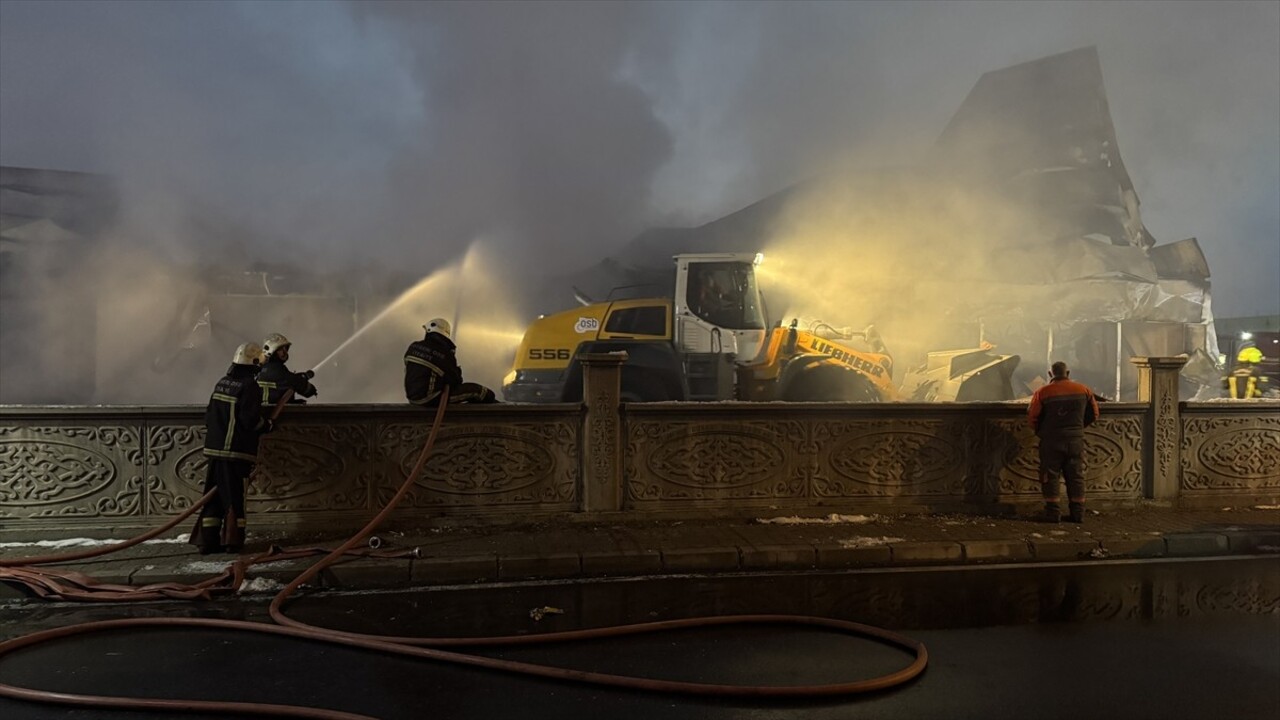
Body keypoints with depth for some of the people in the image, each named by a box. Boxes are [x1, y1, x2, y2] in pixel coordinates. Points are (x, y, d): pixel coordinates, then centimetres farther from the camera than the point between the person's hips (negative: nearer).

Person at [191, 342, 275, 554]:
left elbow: (209, 416, 17)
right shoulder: (249, 386, -12)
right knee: (234, 496, 1)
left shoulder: (221, 383, 12)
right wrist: (268, 424, 1)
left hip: (214, 448, 7)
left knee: (214, 494, 10)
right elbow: (251, 419, -18)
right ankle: (232, 540, 4)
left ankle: (207, 540, 12)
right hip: (237, 452, -7)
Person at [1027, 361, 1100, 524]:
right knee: (1076, 476, 10)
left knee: (1050, 476, 4)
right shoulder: (1083, 390, 2)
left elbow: (1032, 417, -8)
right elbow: (1093, 413, 10)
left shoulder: (1043, 392, -9)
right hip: (1076, 440, 3)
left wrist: (1040, 432, 10)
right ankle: (1077, 513, 12)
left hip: (1051, 441, -3)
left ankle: (1052, 512, 2)